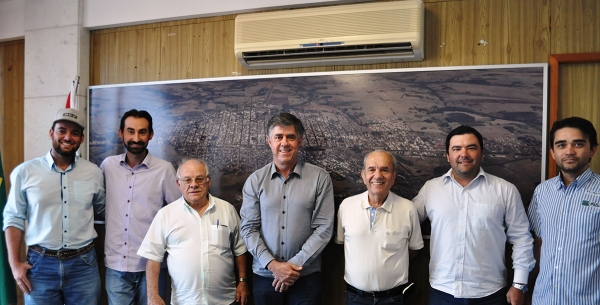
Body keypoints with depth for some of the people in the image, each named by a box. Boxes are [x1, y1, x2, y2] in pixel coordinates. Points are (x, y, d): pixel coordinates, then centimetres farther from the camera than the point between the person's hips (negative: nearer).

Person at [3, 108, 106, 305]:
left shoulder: (93, 172, 1)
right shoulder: (25, 172, -1)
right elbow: (14, 218, 2)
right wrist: (14, 262, -2)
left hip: (83, 264, 1)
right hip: (40, 264, -1)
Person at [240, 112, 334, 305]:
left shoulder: (320, 178, -5)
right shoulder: (255, 180, 0)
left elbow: (324, 228, -7)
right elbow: (249, 228, -2)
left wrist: (296, 264, -12)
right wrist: (272, 264, -12)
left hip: (306, 276, -1)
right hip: (265, 276, 1)